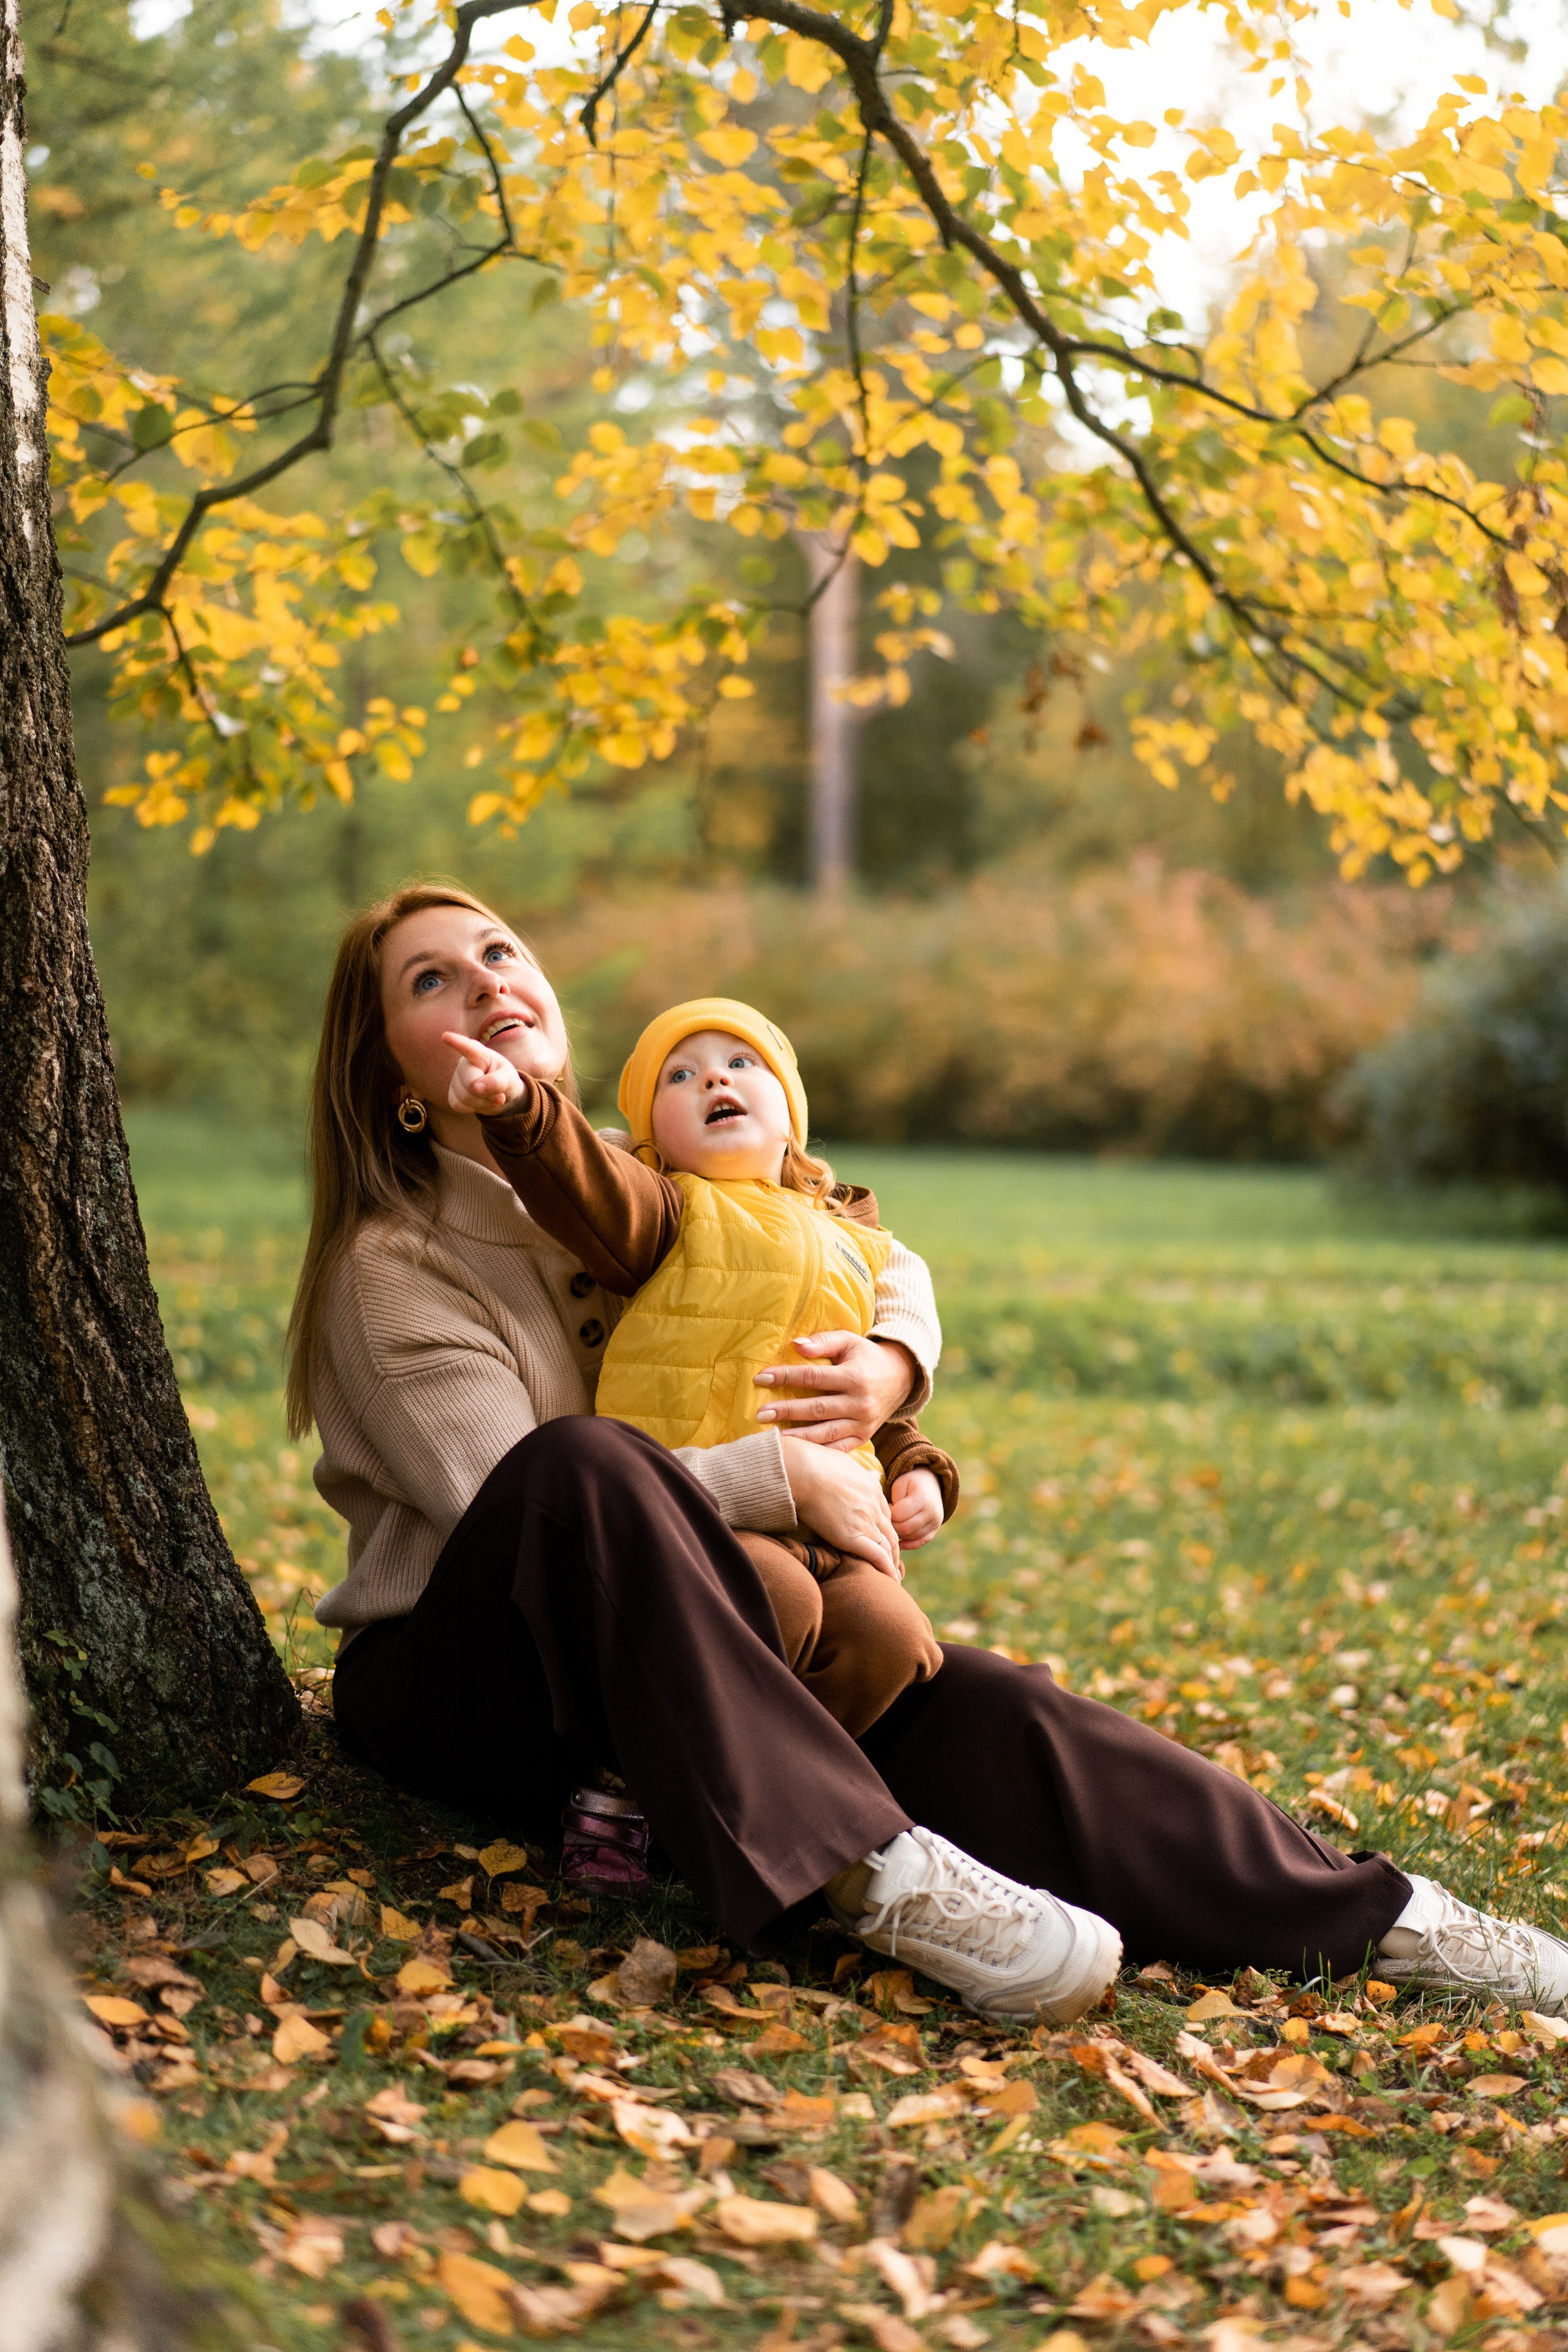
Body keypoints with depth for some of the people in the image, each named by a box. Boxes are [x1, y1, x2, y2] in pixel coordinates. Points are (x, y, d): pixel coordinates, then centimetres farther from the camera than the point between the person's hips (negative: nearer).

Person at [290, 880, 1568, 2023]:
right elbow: (513, 1496, -23)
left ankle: (1370, 1913, -24)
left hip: (677, 1662, 5)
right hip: (455, 1682, -5)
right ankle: (873, 1874, -42)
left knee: (964, 1701, -22)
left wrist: (889, 1367, -5)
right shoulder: (392, 1269, -10)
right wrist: (785, 1475, -24)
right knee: (585, 1466, -37)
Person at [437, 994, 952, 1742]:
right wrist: (518, 1108, -34)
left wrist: (918, 1472, 13)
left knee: (887, 1631, -23)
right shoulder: (671, 1214, 8)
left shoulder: (846, 1247, 25)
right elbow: (588, 1184, -15)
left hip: (831, 1523, 4)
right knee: (775, 1597, -32)